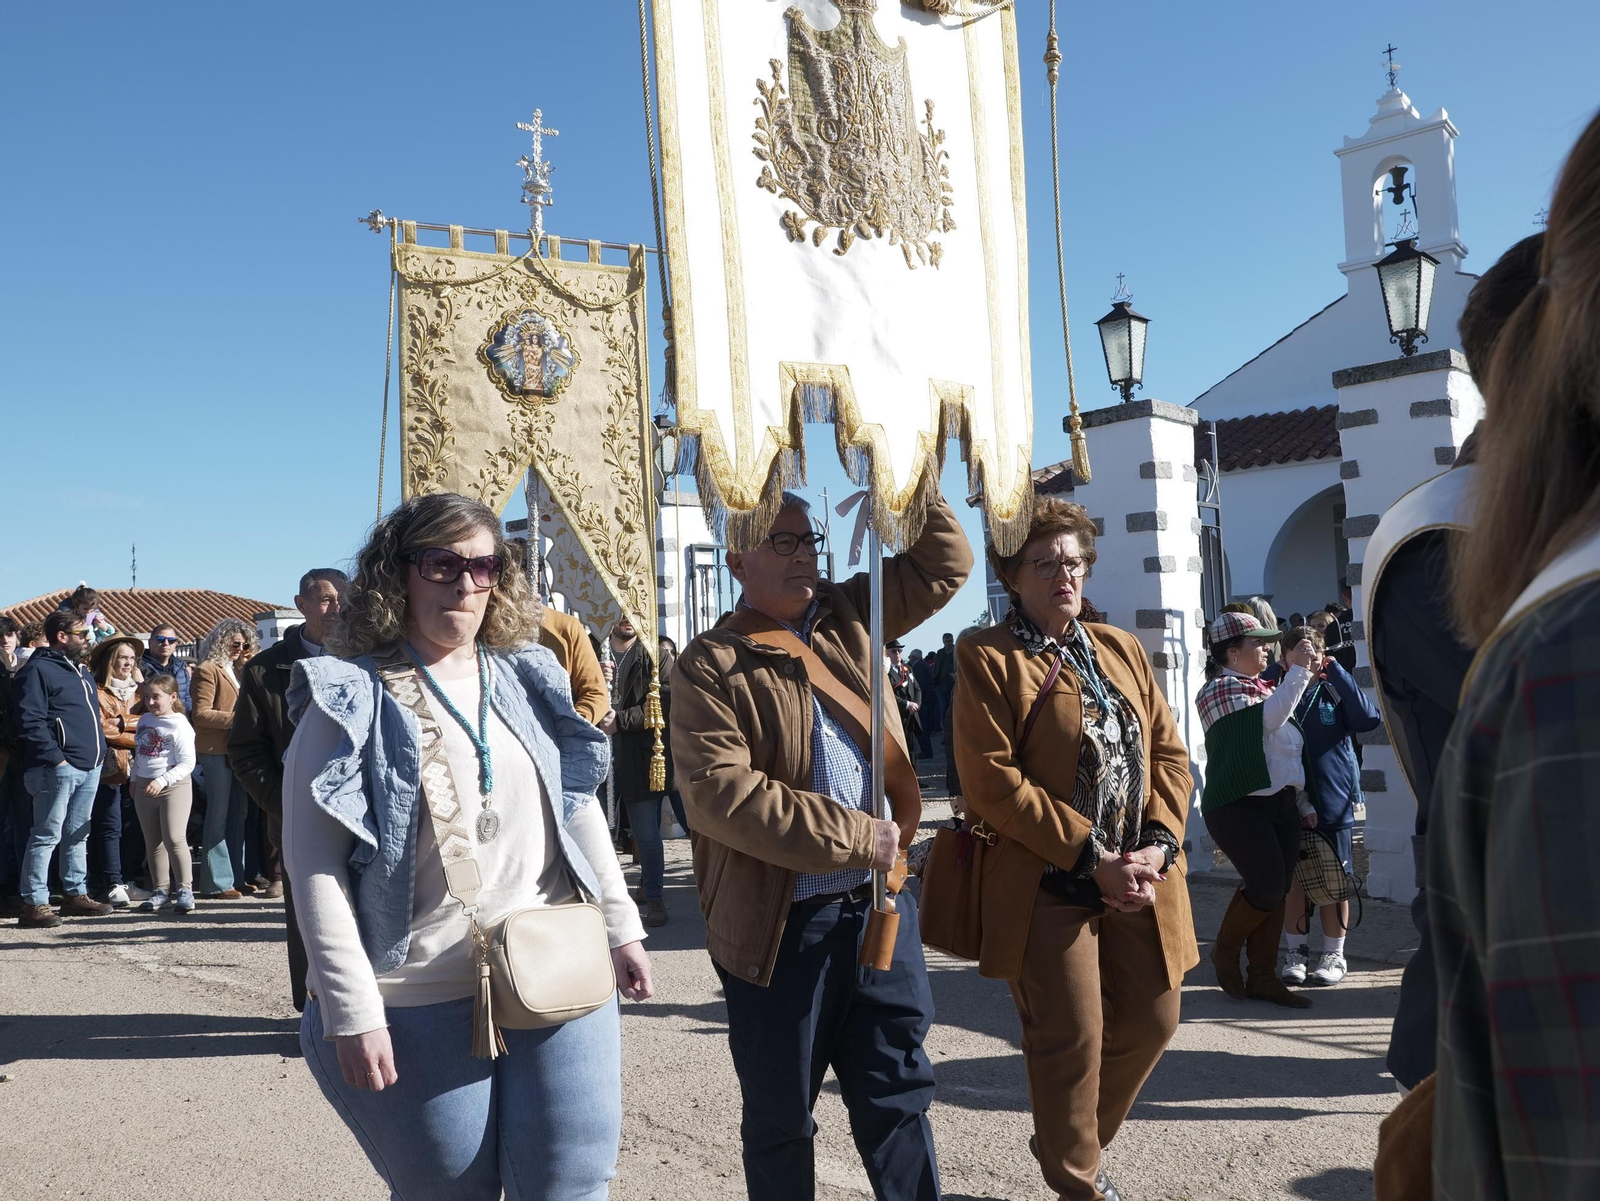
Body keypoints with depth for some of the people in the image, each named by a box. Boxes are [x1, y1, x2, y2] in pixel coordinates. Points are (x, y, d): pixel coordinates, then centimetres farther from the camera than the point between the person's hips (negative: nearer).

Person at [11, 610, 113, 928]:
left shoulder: (80, 670, 20)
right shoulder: (38, 670, -8)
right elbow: (30, 723, -16)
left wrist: (99, 750, 16)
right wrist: (56, 758, -20)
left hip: (89, 767, 9)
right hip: (58, 768, -9)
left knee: (78, 835, 15)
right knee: (47, 835, -7)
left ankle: (75, 894, 23)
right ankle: (34, 904, -3)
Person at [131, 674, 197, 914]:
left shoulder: (179, 725, -12)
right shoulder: (144, 720, 9)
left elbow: (187, 763, -16)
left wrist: (162, 781, -22)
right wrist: (134, 779, 17)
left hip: (174, 786, -7)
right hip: (144, 787, 7)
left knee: (174, 838, -14)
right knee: (153, 842, 11)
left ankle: (184, 889, -6)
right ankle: (160, 890, 20)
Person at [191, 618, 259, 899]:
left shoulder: (236, 671, 19)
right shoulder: (208, 670, -6)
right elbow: (201, 714, -14)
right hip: (216, 751, -8)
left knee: (239, 814, 11)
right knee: (219, 815, -5)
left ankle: (236, 876, 18)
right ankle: (216, 882, -1)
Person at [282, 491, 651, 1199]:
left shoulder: (528, 678, 8)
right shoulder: (351, 700, -6)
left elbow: (579, 808, 14)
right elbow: (313, 865, -10)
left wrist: (620, 926, 11)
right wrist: (353, 1012, -14)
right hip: (423, 1007, -3)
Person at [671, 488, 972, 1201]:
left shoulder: (849, 618, 9)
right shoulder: (710, 665, -8)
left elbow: (945, 563, 13)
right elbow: (719, 794, -20)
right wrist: (858, 839, -18)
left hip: (877, 902, 5)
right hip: (779, 923, -4)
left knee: (898, 1094, 15)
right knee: (780, 1115, 13)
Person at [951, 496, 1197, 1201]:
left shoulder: (1122, 649, 12)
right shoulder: (988, 659, -7)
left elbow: (1169, 752, 10)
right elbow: (992, 781, -15)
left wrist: (1158, 844, -7)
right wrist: (1091, 857, -17)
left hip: (1141, 880, 6)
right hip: (1048, 887, -6)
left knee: (1152, 1020, 13)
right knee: (1072, 1042, 1)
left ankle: (1076, 1140, 38)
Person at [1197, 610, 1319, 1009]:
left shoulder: (1261, 687, 18)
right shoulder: (1220, 689, -9)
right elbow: (1269, 717, -25)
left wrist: (1302, 803, 20)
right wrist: (1298, 669, -18)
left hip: (1281, 805, 9)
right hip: (1240, 807, -8)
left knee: (1277, 893, 7)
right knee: (1266, 888, -12)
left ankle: (1263, 977, 15)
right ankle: (1225, 951, 13)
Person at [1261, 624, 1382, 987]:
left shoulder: (1335, 692, -2)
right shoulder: (1276, 692, 2)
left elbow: (1370, 718, -18)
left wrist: (1336, 671, -20)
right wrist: (1279, 671, -17)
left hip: (1333, 804, -1)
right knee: (1293, 881, 8)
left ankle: (1334, 955, 20)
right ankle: (1295, 951, 21)